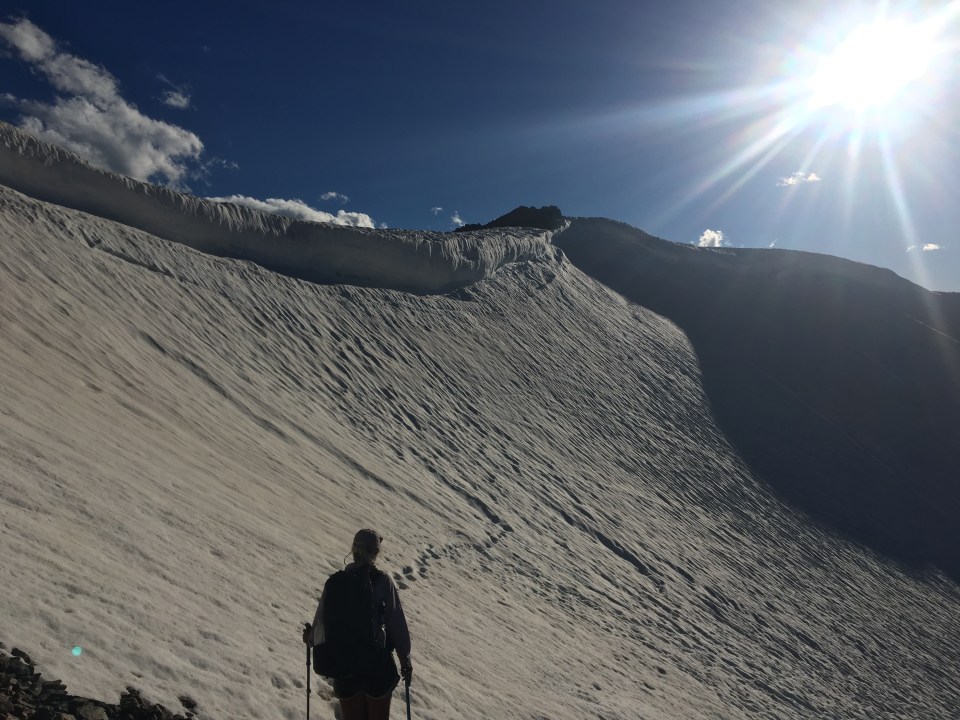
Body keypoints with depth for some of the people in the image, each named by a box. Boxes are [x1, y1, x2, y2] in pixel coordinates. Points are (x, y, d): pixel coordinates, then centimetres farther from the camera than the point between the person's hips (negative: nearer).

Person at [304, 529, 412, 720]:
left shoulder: (334, 582, -5)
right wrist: (405, 659, 3)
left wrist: (310, 638, 22)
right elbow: (397, 623, -8)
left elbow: (322, 621, 0)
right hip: (378, 664, -2)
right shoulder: (383, 581, -11)